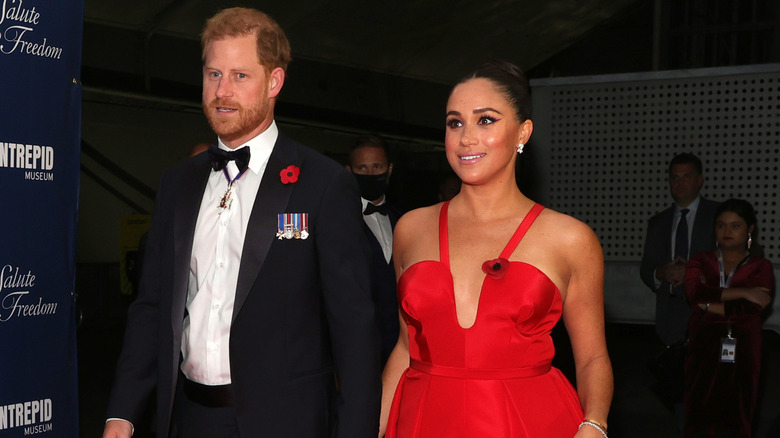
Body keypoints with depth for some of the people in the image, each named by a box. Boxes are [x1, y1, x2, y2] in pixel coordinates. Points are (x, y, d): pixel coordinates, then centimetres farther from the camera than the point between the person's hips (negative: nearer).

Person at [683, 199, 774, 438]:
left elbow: (755, 307, -12)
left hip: (740, 354, -1)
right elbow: (695, 292, -12)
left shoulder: (760, 267, 5)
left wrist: (712, 306, -8)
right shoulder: (701, 261, 9)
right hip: (703, 350, 1)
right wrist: (742, 292, -13)